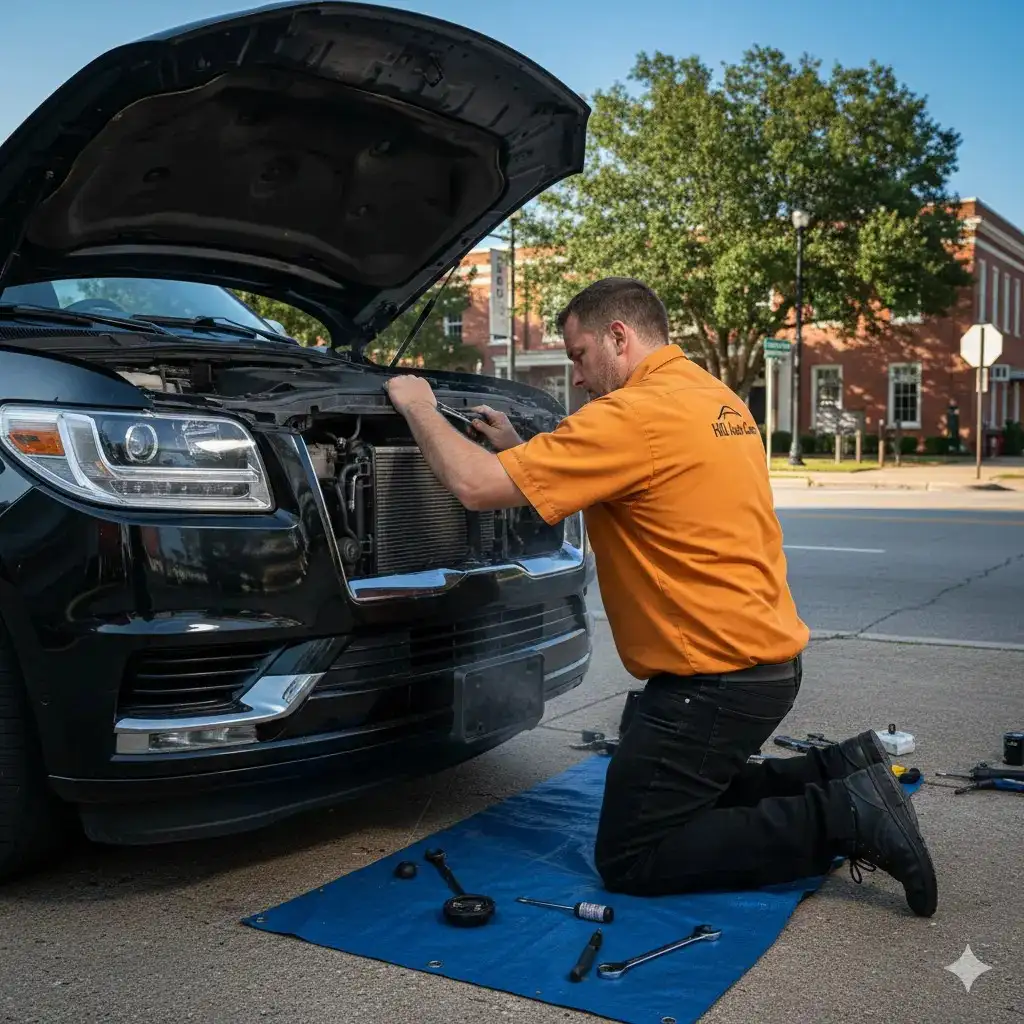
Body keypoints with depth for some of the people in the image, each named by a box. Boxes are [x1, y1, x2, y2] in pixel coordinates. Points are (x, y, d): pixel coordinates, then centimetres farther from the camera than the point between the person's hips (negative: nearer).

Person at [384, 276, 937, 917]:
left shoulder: (639, 413, -19)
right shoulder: (720, 402, 11)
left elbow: (477, 487, -19)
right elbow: (601, 487, 21)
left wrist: (419, 407, -3)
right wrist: (519, 449, 14)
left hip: (715, 677, -10)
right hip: (769, 657, 10)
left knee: (628, 859, 1)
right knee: (687, 795, 27)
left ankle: (843, 817, -5)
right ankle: (845, 775, 14)